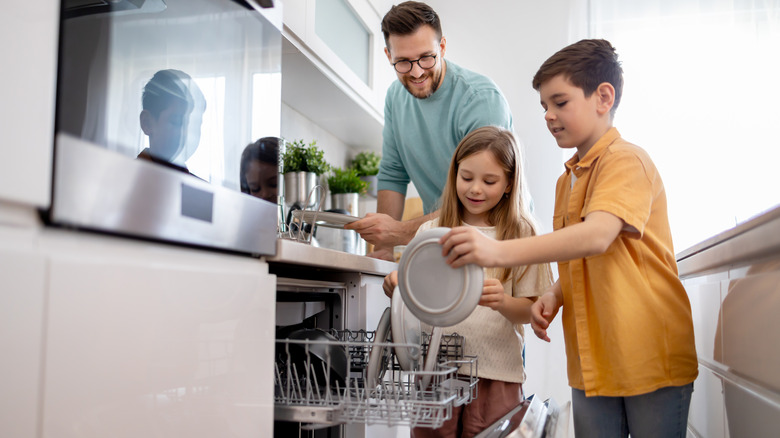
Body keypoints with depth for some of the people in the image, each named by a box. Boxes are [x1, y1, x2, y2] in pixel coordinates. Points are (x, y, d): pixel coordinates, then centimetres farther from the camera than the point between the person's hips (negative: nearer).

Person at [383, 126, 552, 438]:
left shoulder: (521, 235, 1)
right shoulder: (432, 231, 6)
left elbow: (529, 311, -2)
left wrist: (502, 302, -22)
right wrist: (396, 287, -14)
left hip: (496, 376, -1)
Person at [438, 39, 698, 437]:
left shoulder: (626, 160, -10)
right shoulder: (566, 181, 16)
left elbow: (596, 236, -28)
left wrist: (501, 251, -37)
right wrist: (554, 295, 1)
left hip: (652, 358, -7)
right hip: (591, 362, 7)